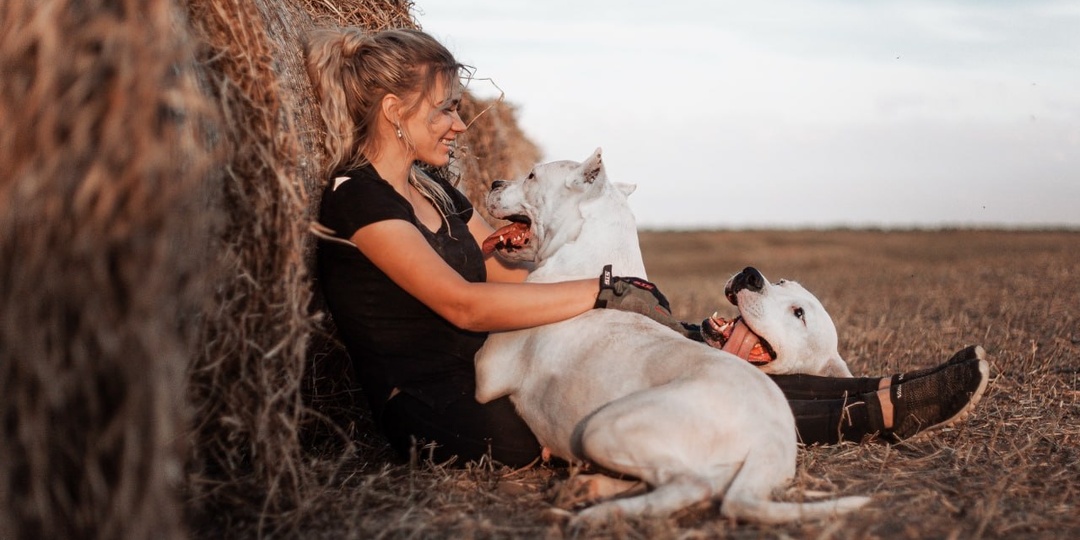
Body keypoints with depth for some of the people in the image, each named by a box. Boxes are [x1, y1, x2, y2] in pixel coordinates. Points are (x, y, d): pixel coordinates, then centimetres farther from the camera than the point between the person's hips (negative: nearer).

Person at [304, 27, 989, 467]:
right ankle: (881, 409, -13)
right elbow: (462, 303, -25)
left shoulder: (434, 190, 15)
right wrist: (600, 294, -24)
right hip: (440, 418, -8)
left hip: (490, 380, 8)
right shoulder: (358, 199, -14)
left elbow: (510, 276, 11)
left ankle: (884, 402, -8)